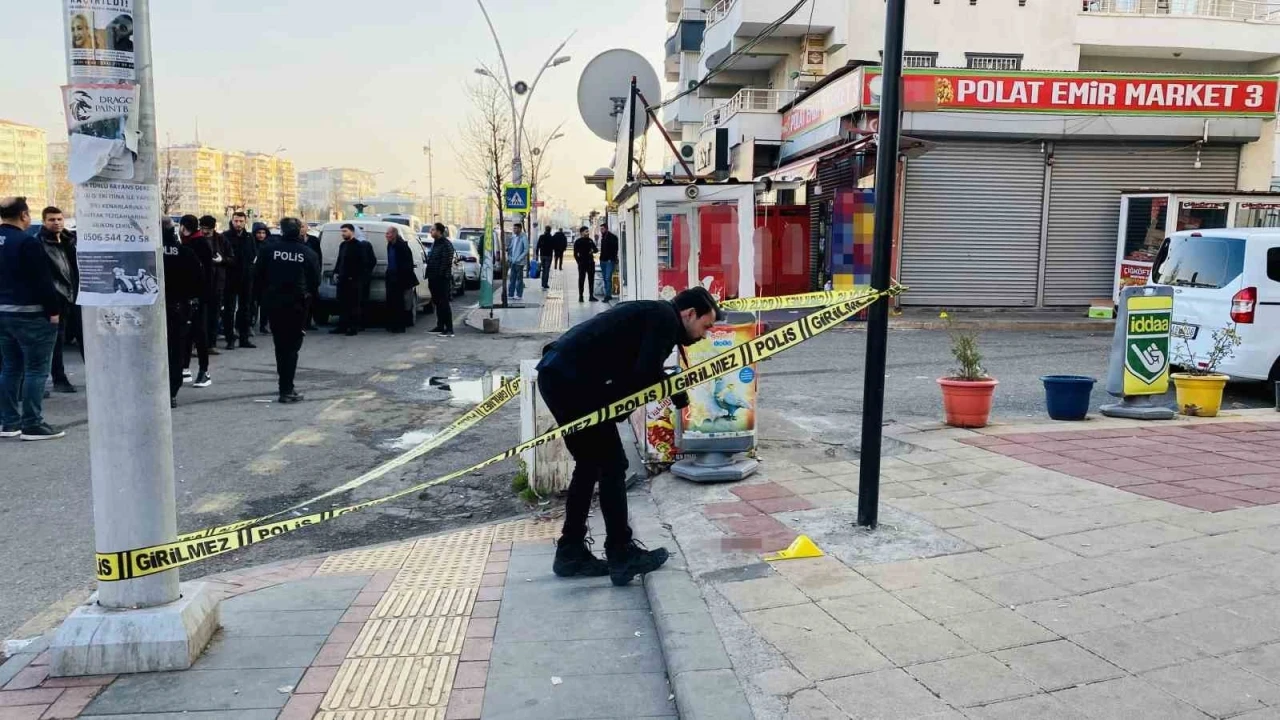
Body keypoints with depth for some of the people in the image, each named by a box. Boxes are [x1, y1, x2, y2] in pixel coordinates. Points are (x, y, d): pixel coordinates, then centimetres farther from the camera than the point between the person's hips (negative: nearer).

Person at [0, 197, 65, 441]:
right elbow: (43, 281, -18)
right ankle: (32, 424, -3)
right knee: (36, 369, -3)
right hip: (30, 314, -9)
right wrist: (53, 310, -11)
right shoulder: (27, 242, -15)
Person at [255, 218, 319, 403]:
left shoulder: (269, 249, -2)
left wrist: (266, 295, 14)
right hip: (297, 305, -2)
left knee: (280, 346, 15)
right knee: (292, 347, 3)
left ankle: (286, 386, 23)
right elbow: (315, 282, -2)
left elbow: (258, 276, -1)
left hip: (274, 304, 2)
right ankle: (287, 390, -2)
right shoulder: (309, 253, -5)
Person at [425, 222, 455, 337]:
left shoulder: (446, 244, -13)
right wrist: (429, 276, 16)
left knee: (444, 303, -9)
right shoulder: (434, 243, 17)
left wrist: (441, 275, -21)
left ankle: (449, 329, -8)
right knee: (437, 303, 14)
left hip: (442, 279, -9)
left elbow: (446, 262, -19)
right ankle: (440, 326, 22)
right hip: (434, 279, 9)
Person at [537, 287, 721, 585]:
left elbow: (636, 373, 20)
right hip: (572, 379, -10)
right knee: (612, 465, -1)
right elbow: (645, 376, -16)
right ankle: (622, 555, 7)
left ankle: (571, 552, 24)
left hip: (556, 375, 10)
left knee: (590, 464, 17)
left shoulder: (652, 314, 23)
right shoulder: (665, 318, -5)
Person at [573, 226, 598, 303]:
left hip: (591, 263, 5)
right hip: (582, 264, -5)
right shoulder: (578, 242, -2)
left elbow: (595, 249, 16)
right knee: (581, 280, -1)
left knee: (591, 279, 8)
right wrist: (579, 262, -11)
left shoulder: (590, 240, 12)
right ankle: (580, 296, 3)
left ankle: (591, 296, 14)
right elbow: (575, 254, -3)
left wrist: (593, 251, -6)